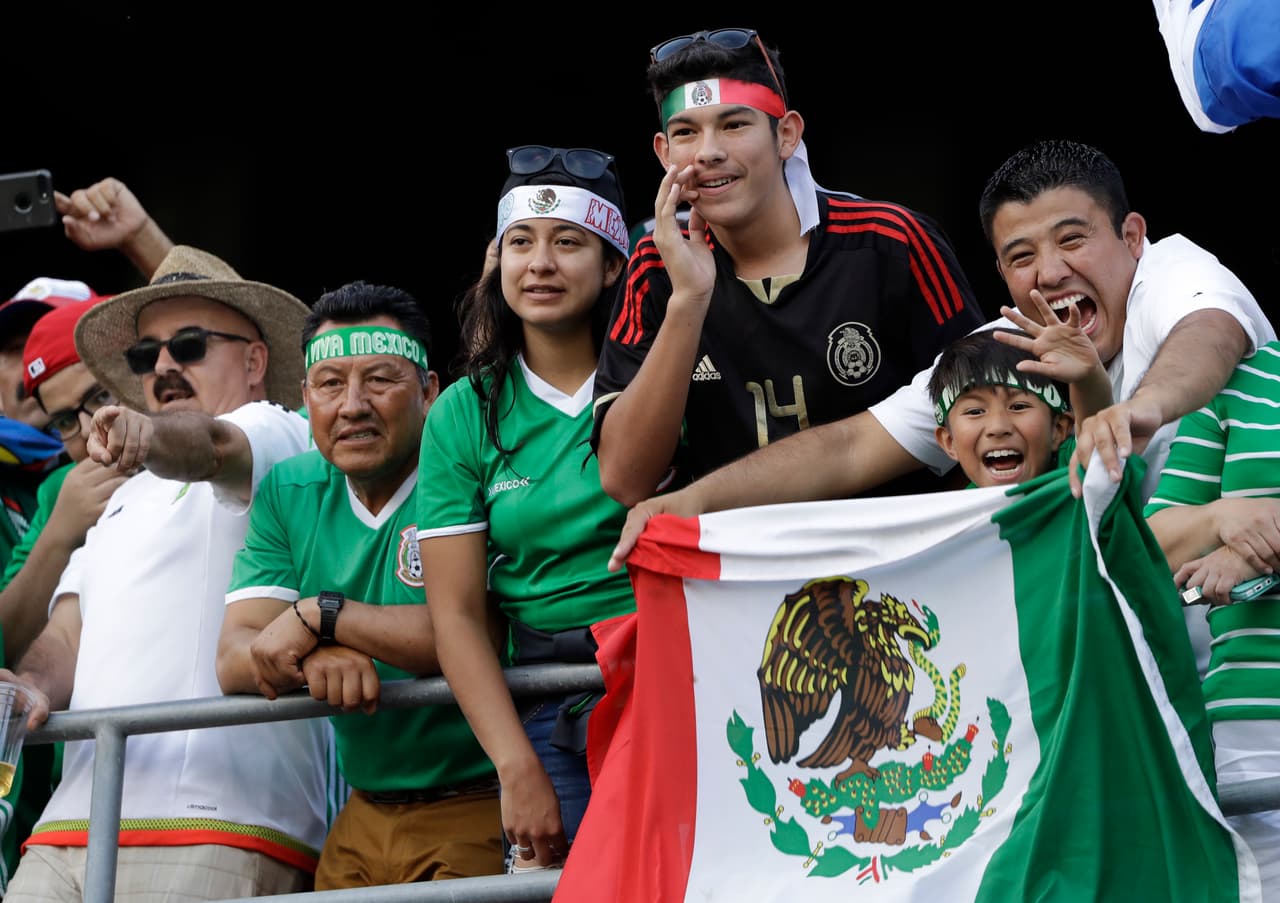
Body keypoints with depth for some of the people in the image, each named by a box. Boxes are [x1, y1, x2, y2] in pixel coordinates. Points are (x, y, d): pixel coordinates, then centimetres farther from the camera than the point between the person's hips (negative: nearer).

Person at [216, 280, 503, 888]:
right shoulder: (288, 493, 7)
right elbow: (234, 661, -1)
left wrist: (321, 616, -22)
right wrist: (312, 658, -24)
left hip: (478, 808, -5)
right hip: (363, 820, 5)